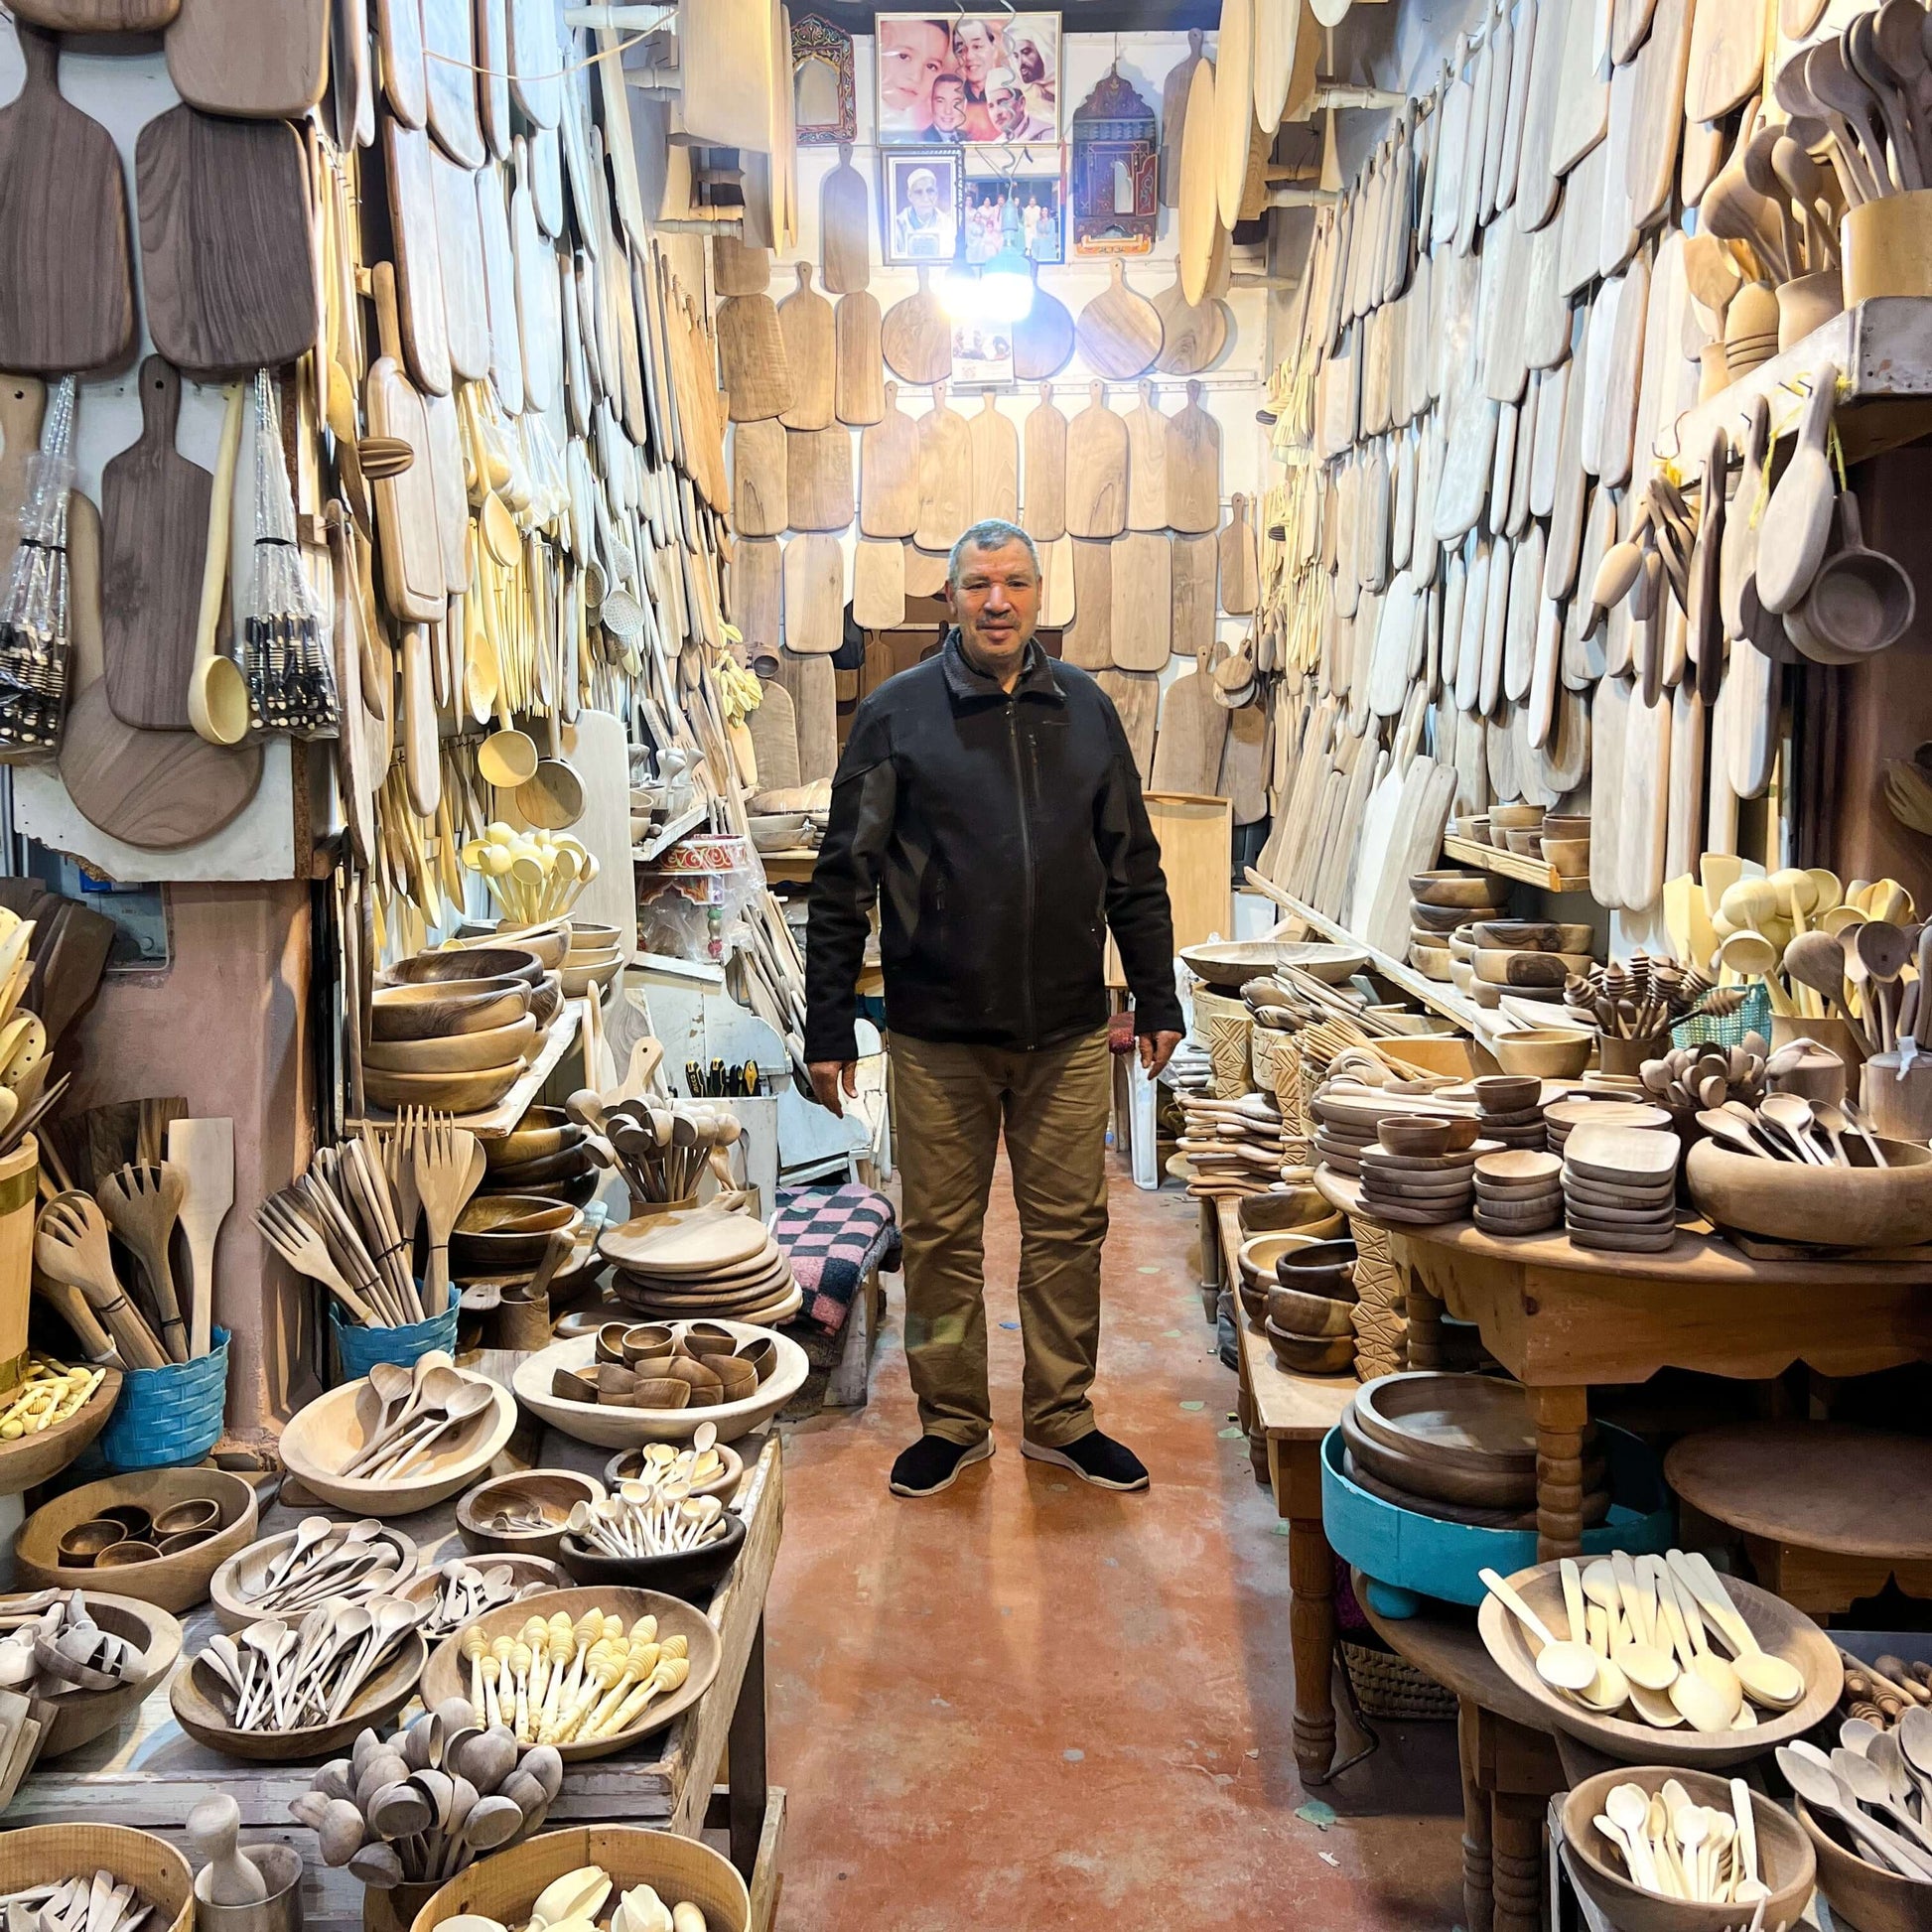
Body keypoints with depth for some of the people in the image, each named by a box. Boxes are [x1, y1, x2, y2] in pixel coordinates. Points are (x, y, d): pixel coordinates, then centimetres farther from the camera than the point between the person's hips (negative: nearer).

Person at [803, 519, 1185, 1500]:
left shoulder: (1086, 709, 7)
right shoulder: (896, 713, -1)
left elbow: (1134, 870, 12)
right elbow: (843, 881, -2)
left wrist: (1156, 999, 10)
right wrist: (828, 1030, -4)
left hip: (1069, 1032, 2)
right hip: (938, 1033, -2)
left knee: (1068, 1227, 10)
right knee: (940, 1234, 8)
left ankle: (1061, 1418, 27)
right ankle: (953, 1420, 26)